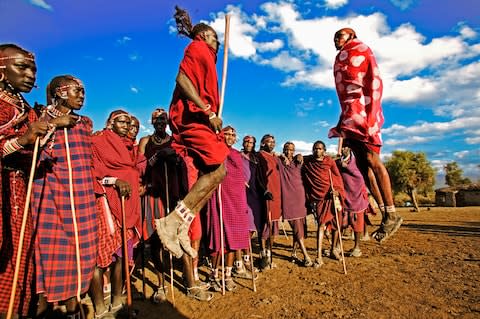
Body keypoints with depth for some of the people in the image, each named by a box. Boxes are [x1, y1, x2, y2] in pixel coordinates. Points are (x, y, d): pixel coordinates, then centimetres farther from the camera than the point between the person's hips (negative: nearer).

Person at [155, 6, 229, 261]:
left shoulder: (206, 55, 30)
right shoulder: (198, 48, 3)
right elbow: (182, 78, -15)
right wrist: (208, 111, -20)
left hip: (200, 119, 10)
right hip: (194, 117, -10)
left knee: (211, 173, 3)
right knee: (218, 171, -17)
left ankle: (182, 228, 1)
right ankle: (172, 221, -17)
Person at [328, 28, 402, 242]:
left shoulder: (361, 50, 8)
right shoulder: (340, 59, 29)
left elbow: (374, 82, -6)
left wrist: (371, 116, -18)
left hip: (362, 111, -7)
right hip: (349, 115, 8)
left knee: (371, 158, -18)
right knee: (362, 164, -1)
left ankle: (392, 214, -13)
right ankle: (385, 213, 2)